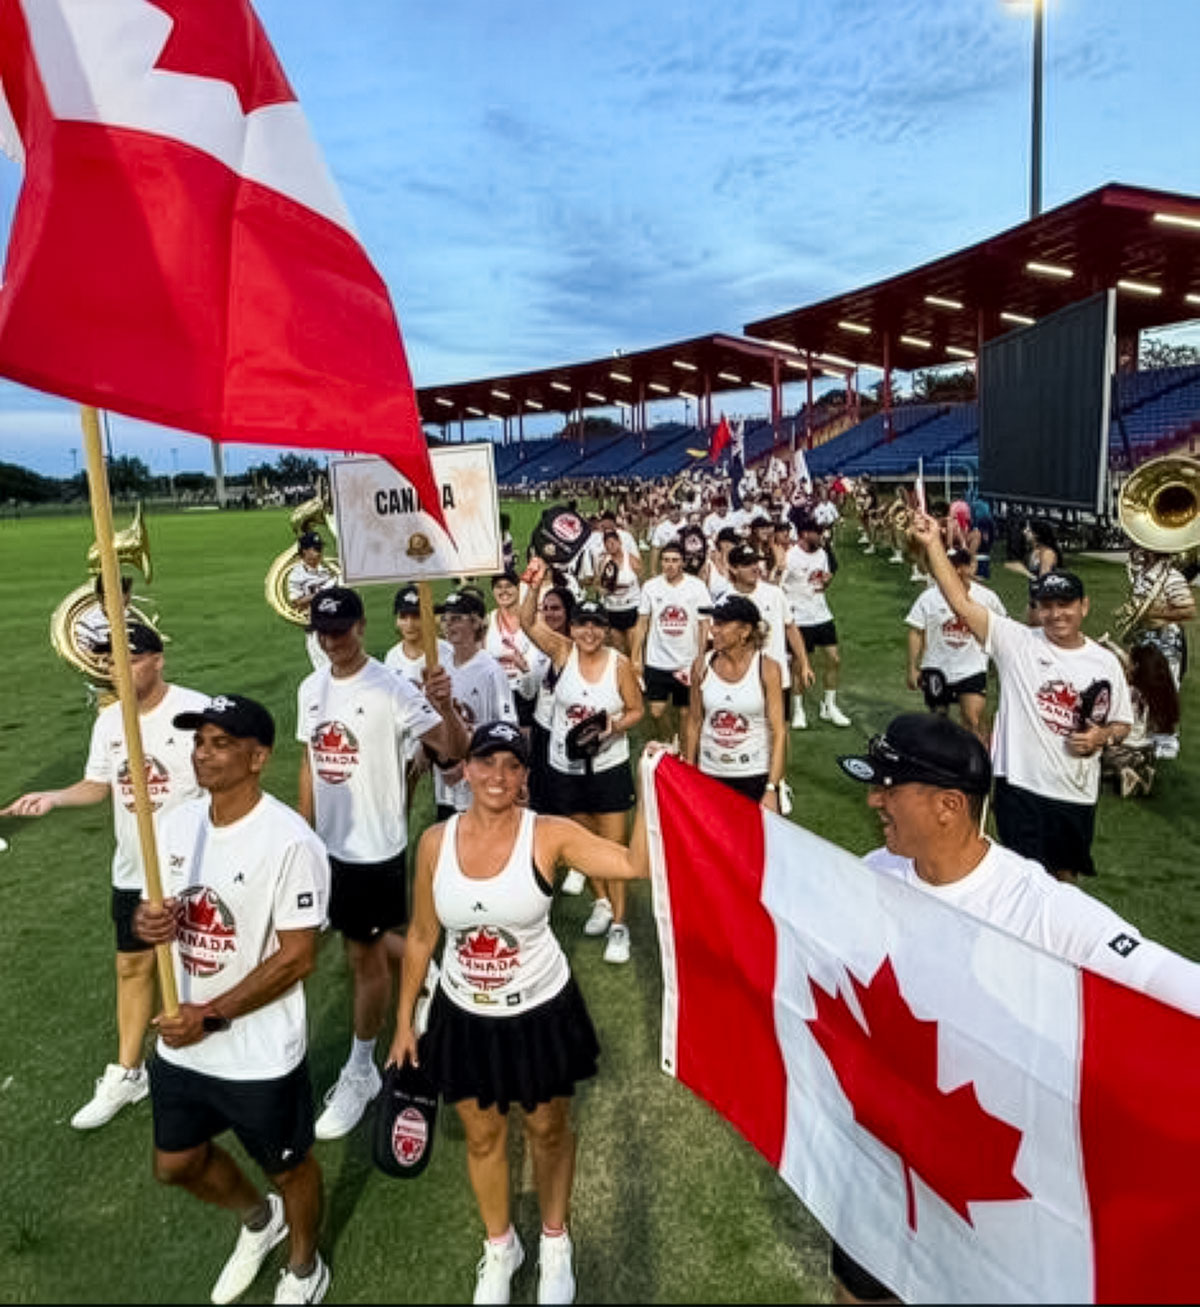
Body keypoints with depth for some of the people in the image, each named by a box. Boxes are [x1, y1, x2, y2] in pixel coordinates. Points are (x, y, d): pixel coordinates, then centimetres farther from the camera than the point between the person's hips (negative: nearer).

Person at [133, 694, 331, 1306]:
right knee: (175, 1164, 26)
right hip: (180, 1043, 7)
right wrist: (144, 922, -14)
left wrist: (212, 1016, -23)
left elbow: (297, 958, -22)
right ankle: (259, 1219, 56)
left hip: (259, 1055, -7)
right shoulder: (177, 824, -4)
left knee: (287, 1166, 17)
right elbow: (161, 909, 9)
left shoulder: (289, 842, -26)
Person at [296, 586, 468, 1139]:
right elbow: (310, 763, 12)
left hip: (375, 848, -6)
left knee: (364, 955, 7)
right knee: (368, 943, 21)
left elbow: (455, 751, -26)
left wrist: (445, 707, -45)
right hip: (329, 844, 7)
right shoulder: (311, 689, 3)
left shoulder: (391, 689, -19)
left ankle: (359, 1073, 24)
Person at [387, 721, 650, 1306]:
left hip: (541, 1013, -2)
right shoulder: (435, 841, -13)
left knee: (548, 1131, 21)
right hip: (464, 1018, 2)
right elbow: (422, 937, -1)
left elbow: (637, 863, -31)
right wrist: (403, 1021, 5)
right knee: (483, 1137, 22)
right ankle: (500, 1246, 51)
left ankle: (555, 1241, 50)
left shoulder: (549, 835, -20)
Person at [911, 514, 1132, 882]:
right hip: (1021, 785, -4)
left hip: (1078, 793, 4)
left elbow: (1122, 723, 11)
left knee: (1065, 869, 24)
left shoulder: (1105, 662, 1)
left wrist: (1102, 735, -13)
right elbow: (961, 602, -19)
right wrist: (933, 544, -26)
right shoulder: (1016, 641, -9)